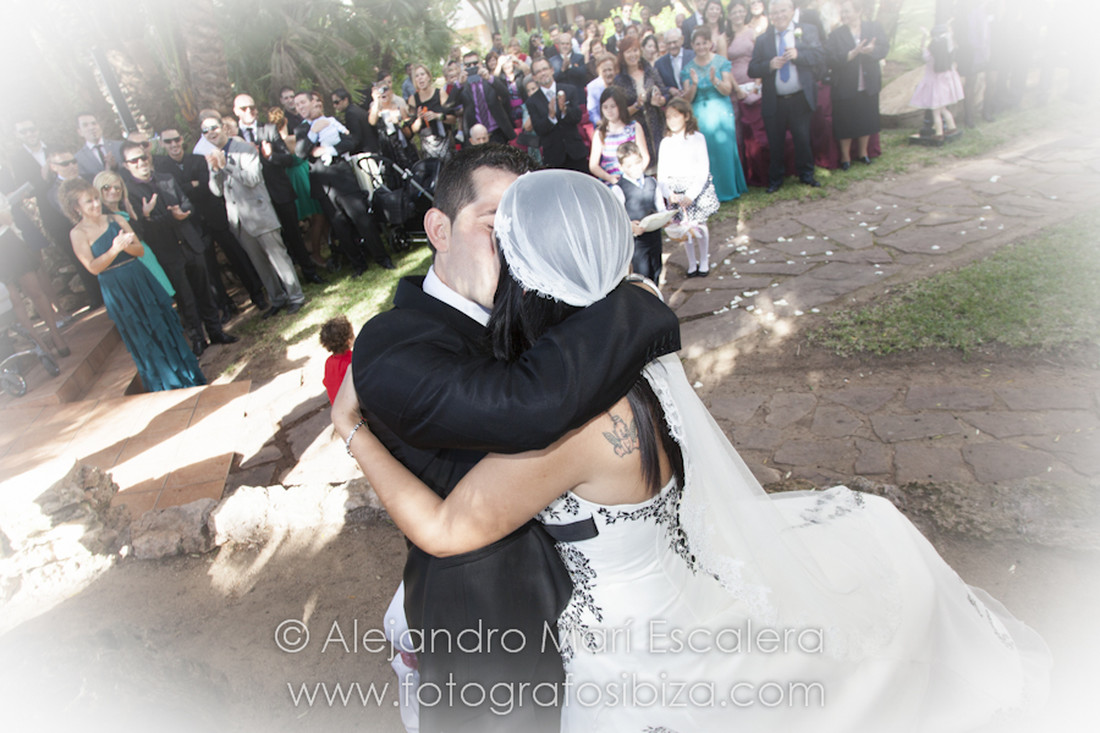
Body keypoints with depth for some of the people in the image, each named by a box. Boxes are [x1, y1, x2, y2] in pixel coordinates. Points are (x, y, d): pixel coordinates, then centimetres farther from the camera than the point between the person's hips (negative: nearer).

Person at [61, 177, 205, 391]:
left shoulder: (116, 220, 4)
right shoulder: (78, 234, -7)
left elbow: (140, 250, 2)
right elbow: (93, 267, -14)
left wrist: (127, 245, -20)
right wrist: (114, 250, -26)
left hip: (140, 281, 4)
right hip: (116, 291, -3)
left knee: (163, 325, 10)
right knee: (140, 338, 6)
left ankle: (186, 376, 25)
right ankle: (165, 387, 21)